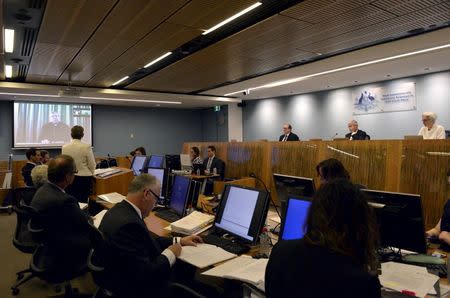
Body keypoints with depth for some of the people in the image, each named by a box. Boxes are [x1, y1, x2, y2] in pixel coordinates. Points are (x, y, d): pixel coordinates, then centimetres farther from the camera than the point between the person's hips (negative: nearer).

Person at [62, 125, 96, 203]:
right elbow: (92, 164, -7)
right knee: (82, 201, 2)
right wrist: (90, 173, 12)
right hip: (84, 177, -3)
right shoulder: (86, 146, -12)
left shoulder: (64, 147, -2)